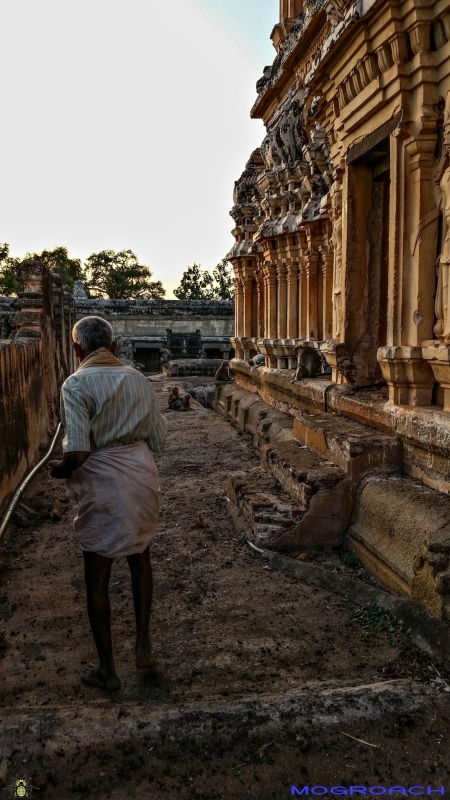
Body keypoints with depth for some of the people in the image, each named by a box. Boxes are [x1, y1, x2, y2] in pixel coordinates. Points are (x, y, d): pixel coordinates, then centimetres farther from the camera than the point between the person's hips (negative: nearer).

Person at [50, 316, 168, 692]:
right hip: (141, 476, 5)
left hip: (101, 484, -4)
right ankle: (143, 645, 30)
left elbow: (77, 453, -21)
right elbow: (158, 440, 4)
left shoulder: (77, 384, -14)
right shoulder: (138, 379, 1)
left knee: (97, 578, 12)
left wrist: (59, 469, 0)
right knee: (140, 557, 27)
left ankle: (107, 669, 24)